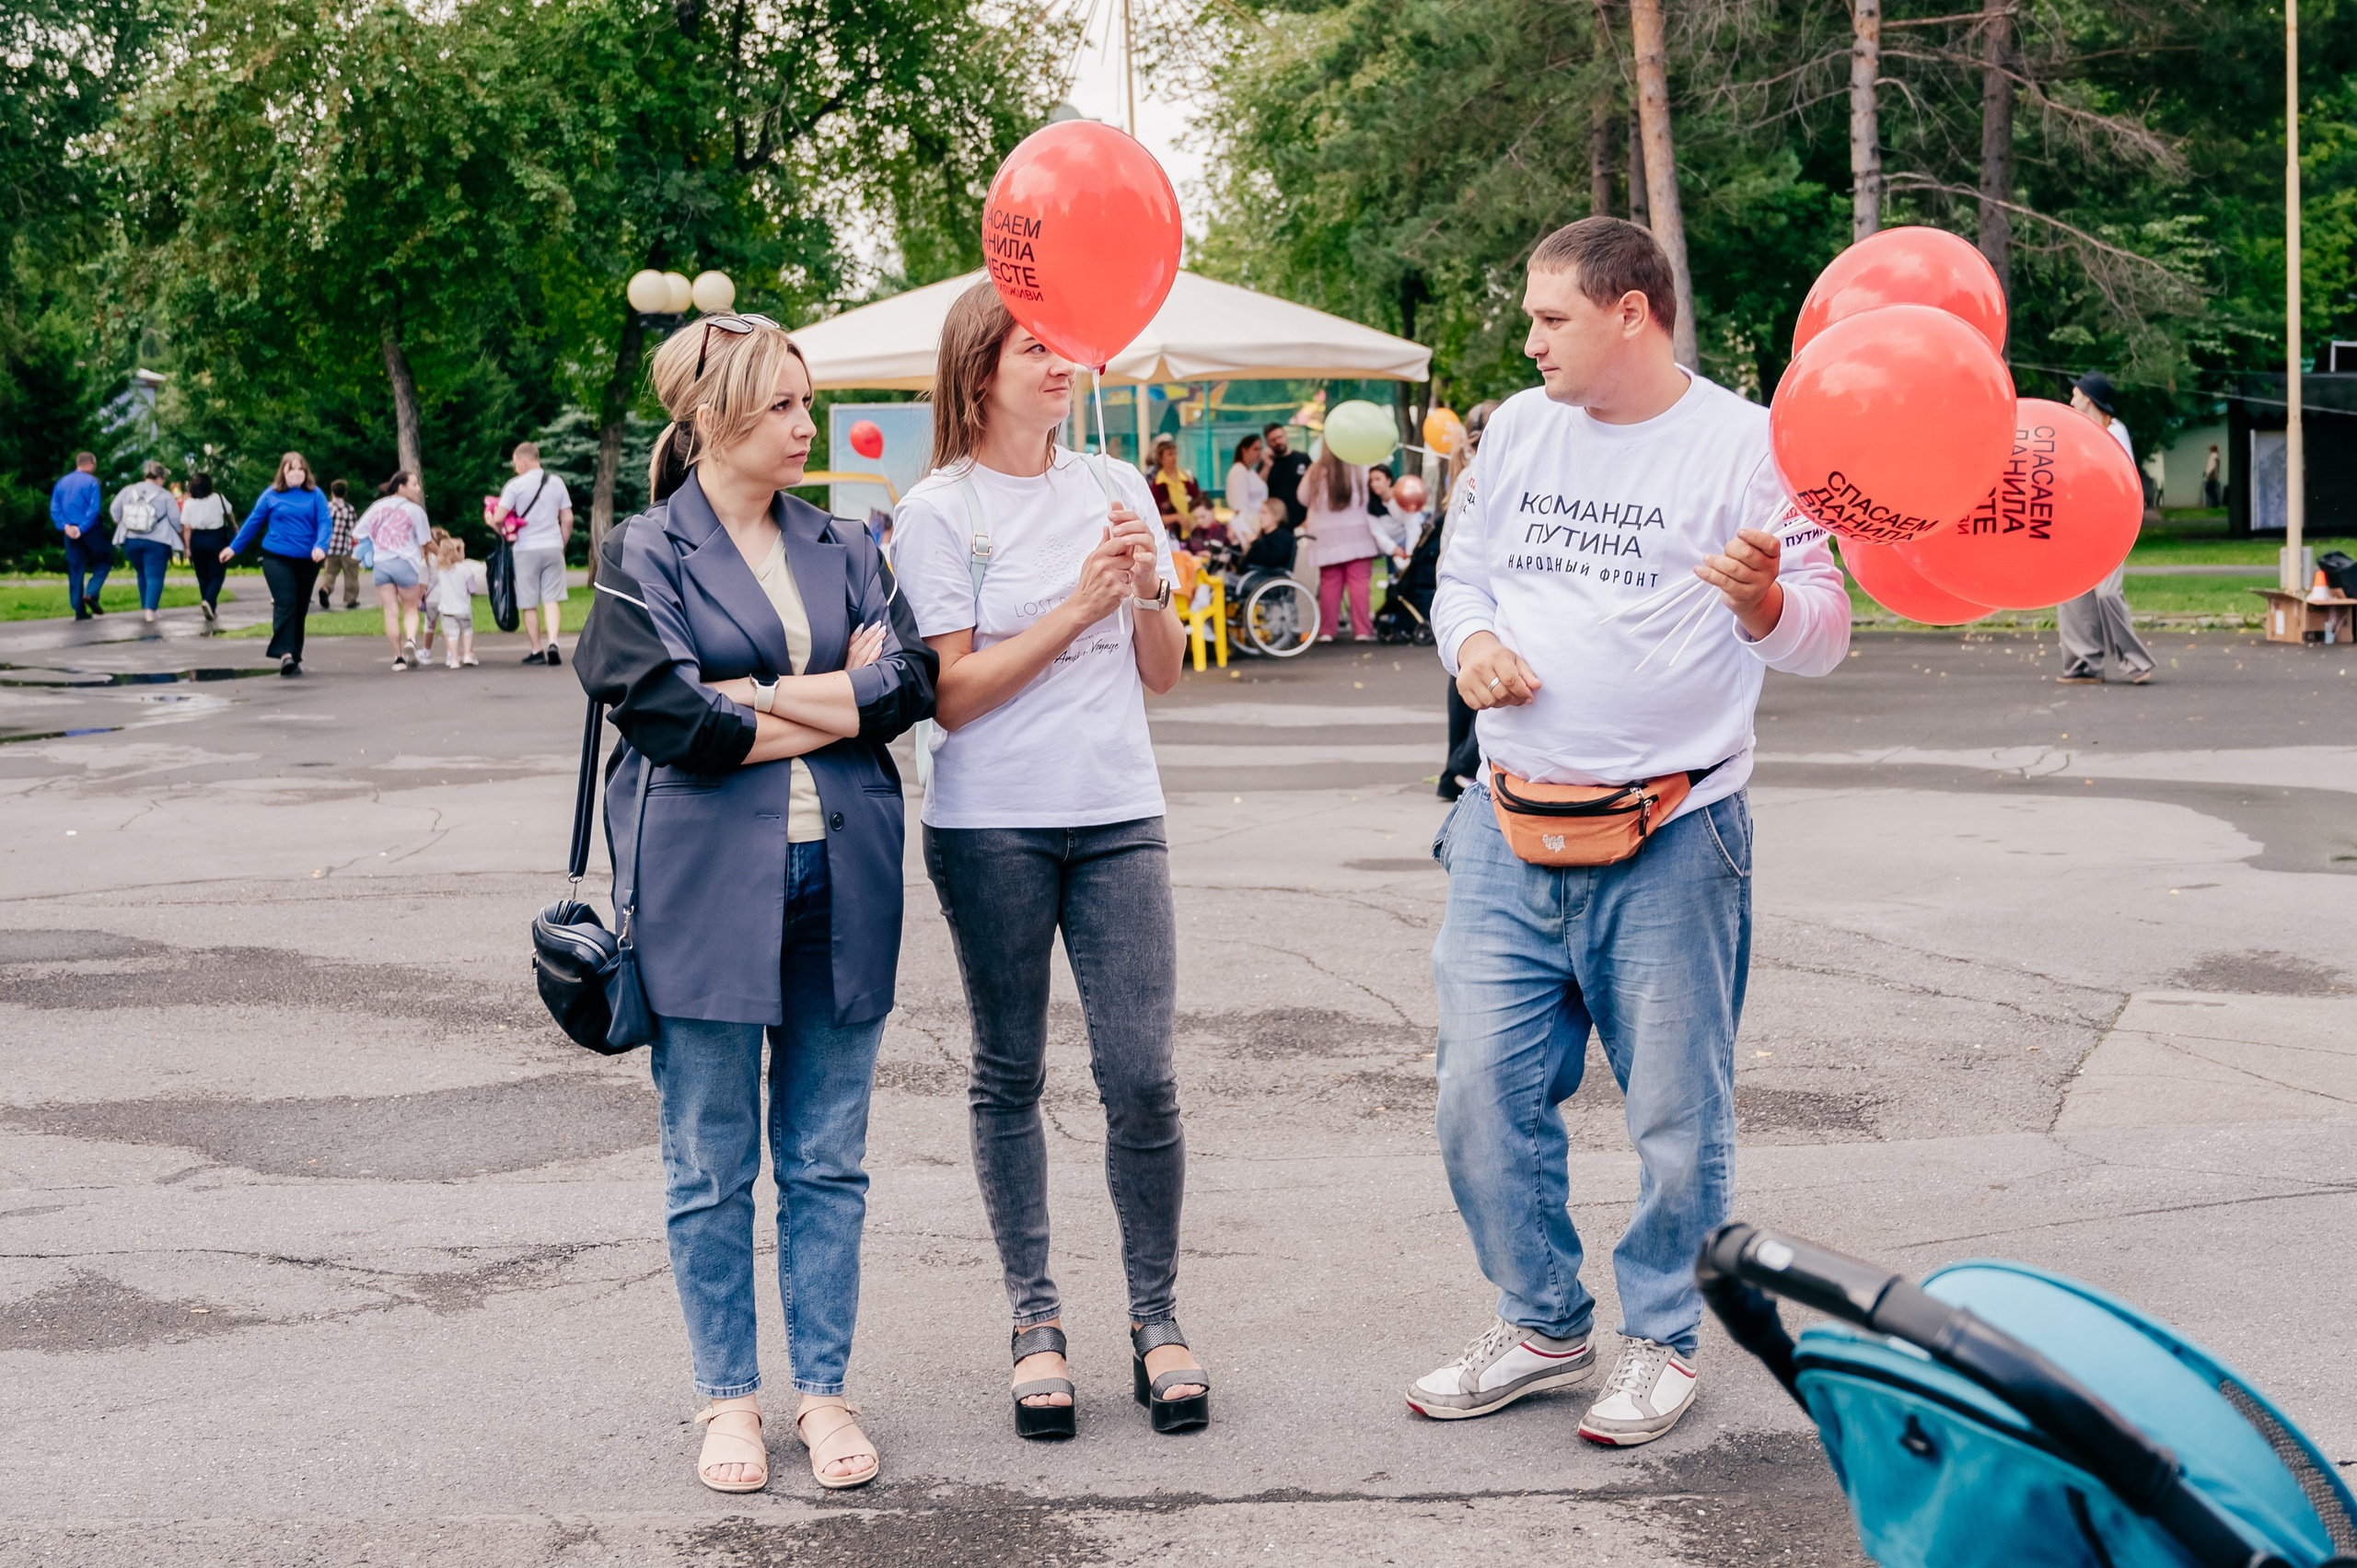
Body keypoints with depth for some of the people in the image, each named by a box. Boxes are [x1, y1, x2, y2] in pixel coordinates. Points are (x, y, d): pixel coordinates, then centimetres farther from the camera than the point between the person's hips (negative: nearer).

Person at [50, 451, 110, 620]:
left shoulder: (61, 483, 9)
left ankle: (79, 611, 7)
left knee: (75, 571, 9)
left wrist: (64, 526, -7)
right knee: (105, 559, 13)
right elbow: (94, 509, -16)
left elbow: (54, 509, 2)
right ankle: (91, 593, -7)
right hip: (90, 531, -5)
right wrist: (82, 528, -15)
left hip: (70, 534, 5)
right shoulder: (91, 481, -7)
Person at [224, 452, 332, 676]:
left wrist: (321, 546, -22)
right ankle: (285, 653, -21)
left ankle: (294, 658, 15)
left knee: (300, 607, 8)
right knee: (285, 603, -16)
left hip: (307, 560, 2)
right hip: (277, 557, -2)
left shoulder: (315, 495, 3)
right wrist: (234, 548, 15)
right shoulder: (271, 495, 3)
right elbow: (252, 522, 10)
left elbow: (325, 522, -5)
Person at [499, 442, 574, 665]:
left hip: (527, 549, -3)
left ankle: (537, 651, 7)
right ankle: (552, 642, -16)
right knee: (551, 600, 3)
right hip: (553, 547, 3)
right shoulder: (557, 483, 7)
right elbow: (567, 519, 9)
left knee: (528, 604, 5)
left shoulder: (516, 485, -7)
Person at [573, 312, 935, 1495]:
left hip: (839, 883, 4)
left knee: (827, 1161, 9)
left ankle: (823, 1389, 19)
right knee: (711, 1166, 6)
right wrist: (835, 703, -6)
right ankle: (728, 1398, 18)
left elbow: (911, 683, -1)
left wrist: (755, 693, -10)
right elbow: (673, 718, -13)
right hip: (707, 894, -3)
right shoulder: (644, 557, 0)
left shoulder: (844, 550, 12)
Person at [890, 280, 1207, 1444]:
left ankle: (1155, 1318, 11)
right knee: (1009, 1074, 6)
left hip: (1117, 815, 3)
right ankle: (1035, 1319, 18)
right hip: (991, 825, -2)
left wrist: (1148, 593, -7)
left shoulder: (1116, 489, 10)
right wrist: (1076, 607, -14)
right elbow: (952, 693, -8)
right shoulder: (940, 511, -2)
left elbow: (1162, 675, 12)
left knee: (1140, 1074, -3)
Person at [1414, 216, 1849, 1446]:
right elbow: (1463, 569, 19)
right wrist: (1470, 641, -4)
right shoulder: (1518, 427, 9)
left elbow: (1822, 636, -10)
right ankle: (1541, 1323, 24)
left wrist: (1763, 601, -33)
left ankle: (1662, 1337, 23)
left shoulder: (1745, 444, -6)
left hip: (1671, 838, -5)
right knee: (1483, 1090, 6)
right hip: (1512, 828, 5)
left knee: (1677, 1116, 4)